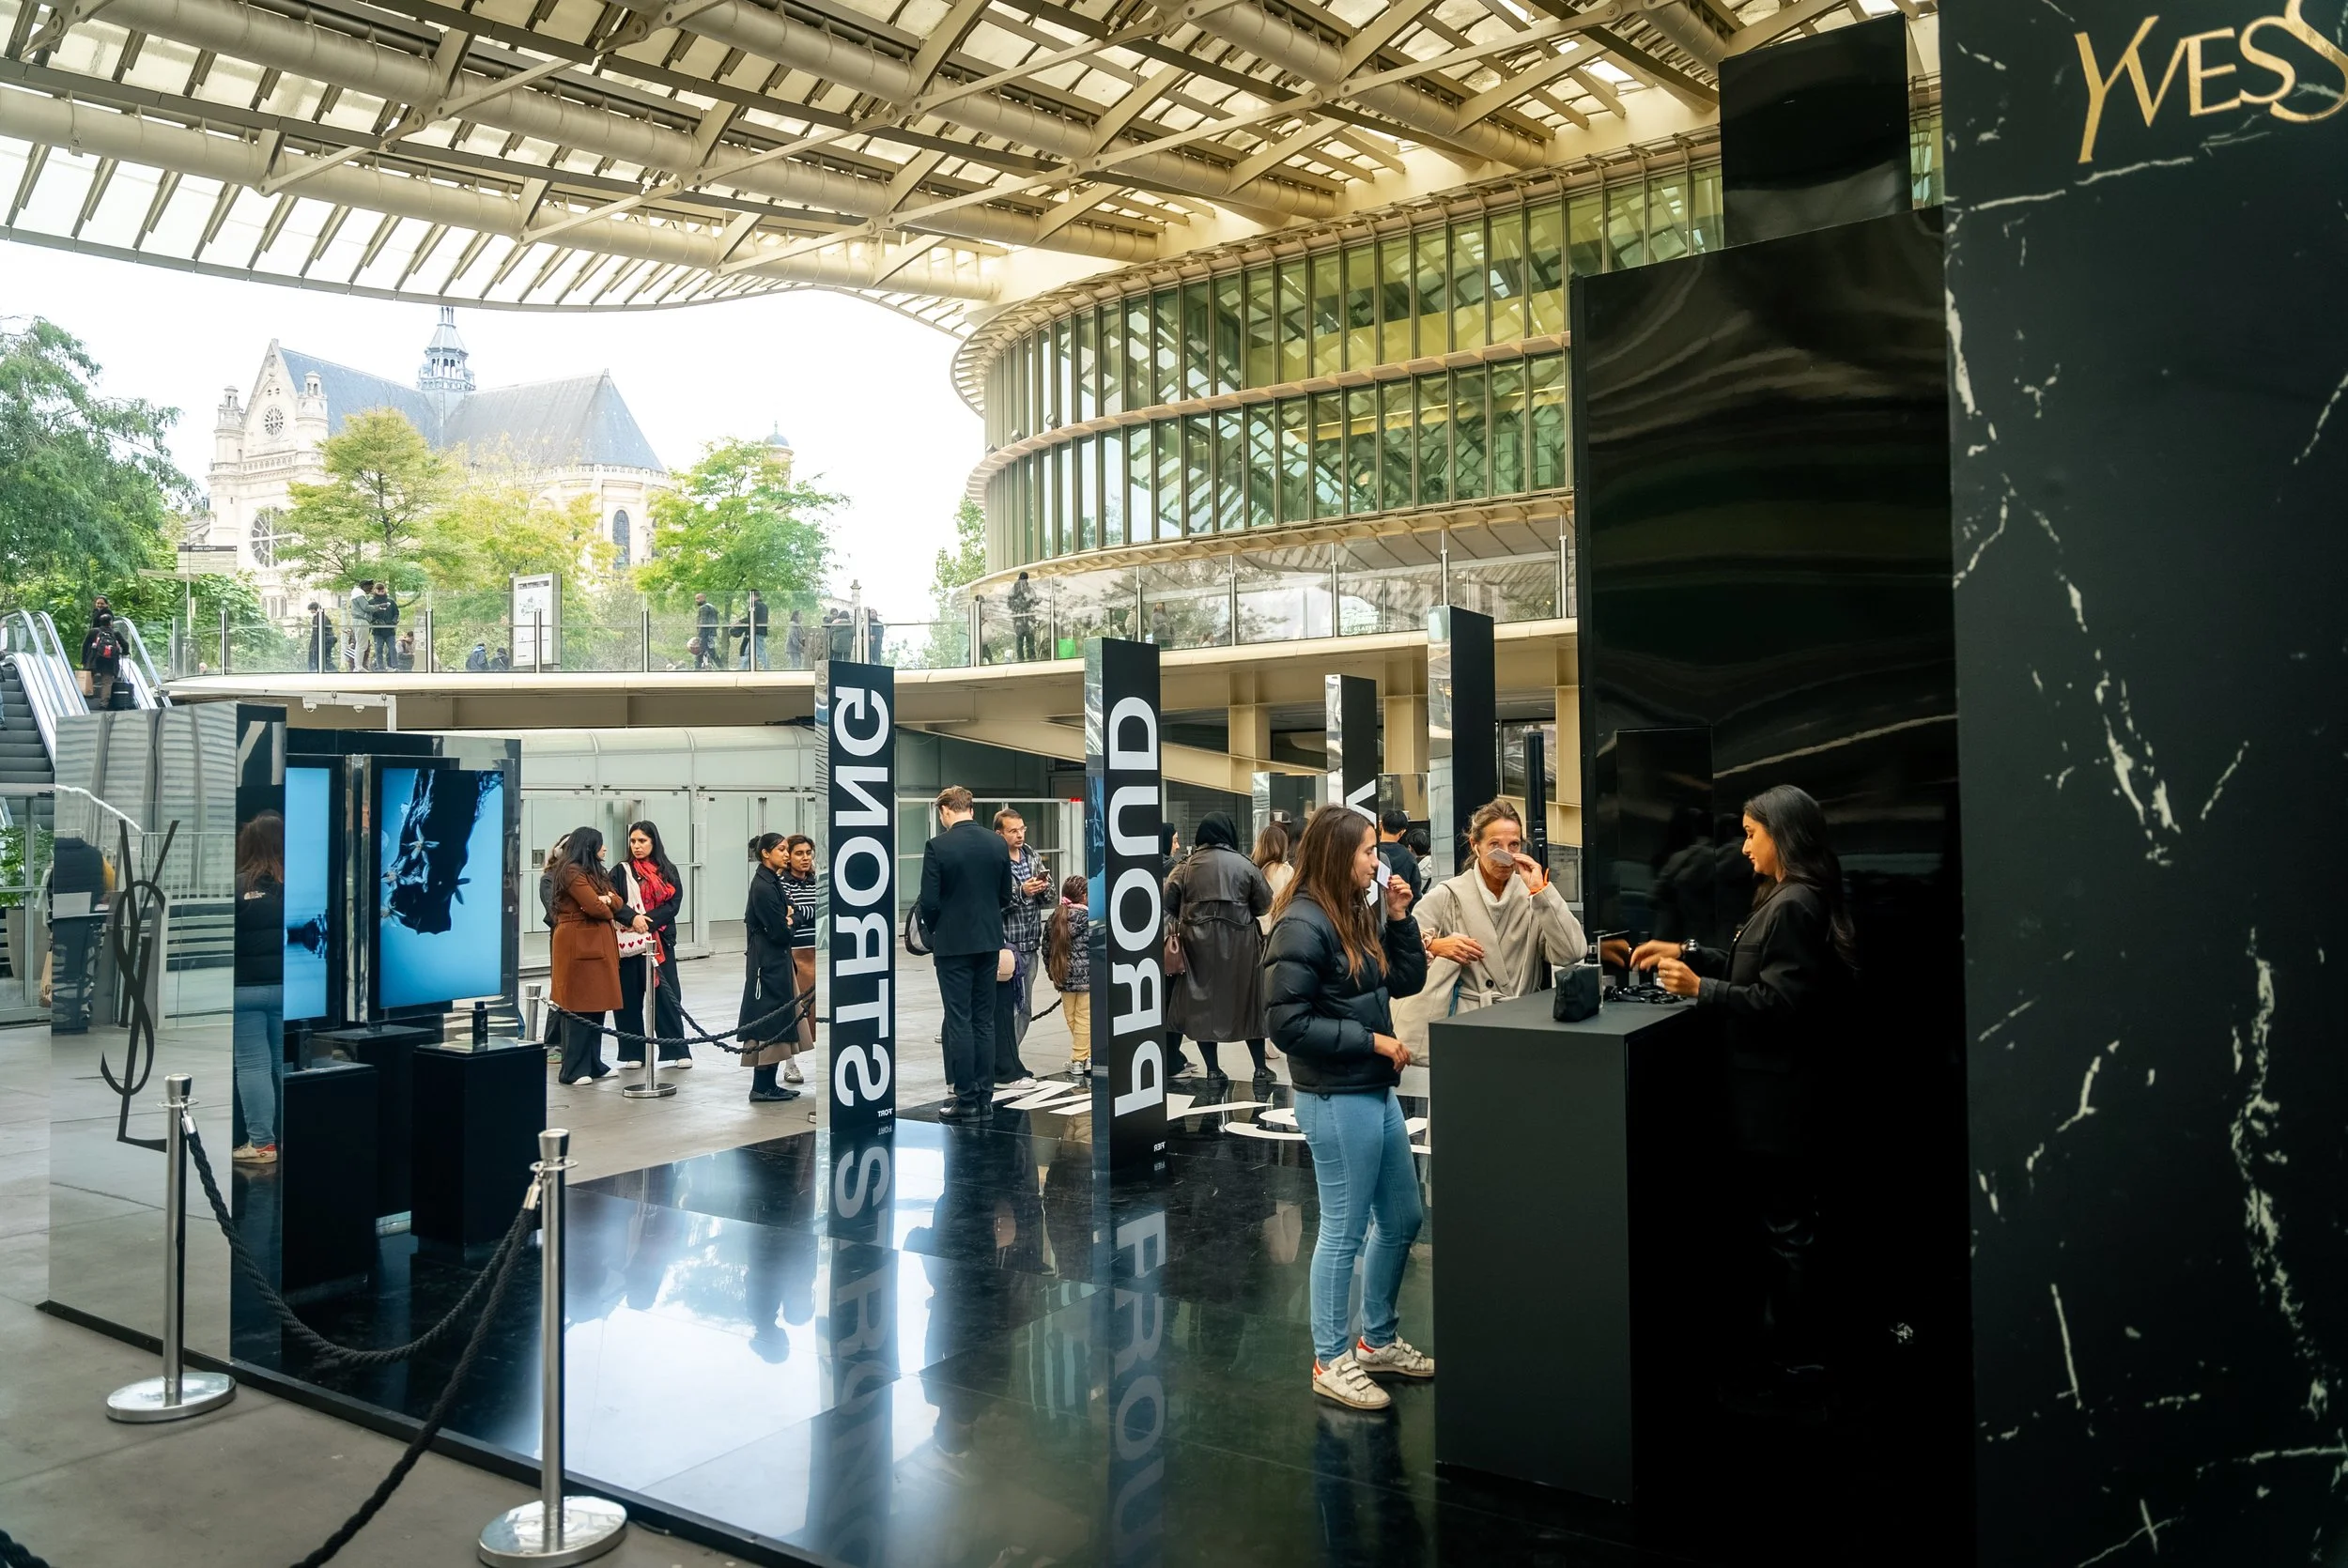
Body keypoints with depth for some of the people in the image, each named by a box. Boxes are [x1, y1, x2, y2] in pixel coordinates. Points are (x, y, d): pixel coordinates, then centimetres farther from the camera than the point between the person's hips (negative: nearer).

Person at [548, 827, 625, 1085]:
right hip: (579, 945, -9)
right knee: (579, 1009, -7)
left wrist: (607, 899, -10)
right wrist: (607, 911, 3)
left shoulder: (595, 872, 20)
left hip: (600, 943, 9)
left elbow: (616, 902, 12)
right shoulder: (571, 871, -10)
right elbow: (595, 907, -18)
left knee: (598, 1006, 9)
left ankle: (593, 1063, 15)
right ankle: (574, 1070, -3)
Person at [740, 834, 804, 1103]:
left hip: (776, 960, 10)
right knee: (769, 1020, -6)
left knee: (778, 1019, 11)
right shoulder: (763, 886, -16)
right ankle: (761, 1087, -1)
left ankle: (769, 1085, 15)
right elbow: (780, 932, -18)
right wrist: (789, 924, 1)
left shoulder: (773, 882, 13)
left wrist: (786, 922, -4)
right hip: (769, 962, -10)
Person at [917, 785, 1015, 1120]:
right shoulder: (998, 843, 1)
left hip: (953, 943, -4)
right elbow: (1006, 895, 7)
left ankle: (965, 1098, 2)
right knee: (984, 1020, 11)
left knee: (959, 1022, 0)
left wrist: (933, 930, 7)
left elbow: (929, 901, -12)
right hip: (989, 941, 4)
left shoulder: (938, 846, -13)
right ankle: (985, 1094, 14)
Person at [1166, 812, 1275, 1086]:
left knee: (1202, 1002, 10)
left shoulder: (1187, 866, 0)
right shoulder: (1244, 865, -3)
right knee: (1247, 1001, 11)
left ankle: (1213, 1069, 11)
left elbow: (1168, 904, -3)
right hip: (1239, 943, 0)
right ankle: (1261, 1067, 16)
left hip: (1199, 944, 1)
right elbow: (1265, 904, 2)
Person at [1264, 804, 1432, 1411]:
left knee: (1402, 1218, 19)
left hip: (1376, 1091, 9)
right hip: (1335, 1100, -9)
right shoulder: (1303, 925, -19)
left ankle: (1377, 1339, 36)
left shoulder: (1356, 913, 8)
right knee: (1345, 1232, 3)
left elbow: (1406, 980, 14)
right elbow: (1287, 1022, -22)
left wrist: (1400, 917, 1)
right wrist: (1373, 1041, -19)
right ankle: (1332, 1361, 20)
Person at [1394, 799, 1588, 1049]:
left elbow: (1572, 954, -6)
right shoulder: (1448, 895, 3)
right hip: (1463, 1019, -2)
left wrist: (1541, 891, -8)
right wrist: (1432, 945, -24)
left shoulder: (1533, 897, 9)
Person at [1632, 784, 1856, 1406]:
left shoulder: (1795, 906, -19)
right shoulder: (1787, 899, 13)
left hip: (1778, 1093, -10)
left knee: (1783, 1226, 0)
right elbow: (1751, 970, 19)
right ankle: (1780, 1347, 26)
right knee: (1778, 1221, 16)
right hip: (1769, 1087, 10)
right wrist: (1687, 955, 12)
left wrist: (1700, 989, -23)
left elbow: (1781, 1001, -23)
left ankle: (1794, 1361, 11)